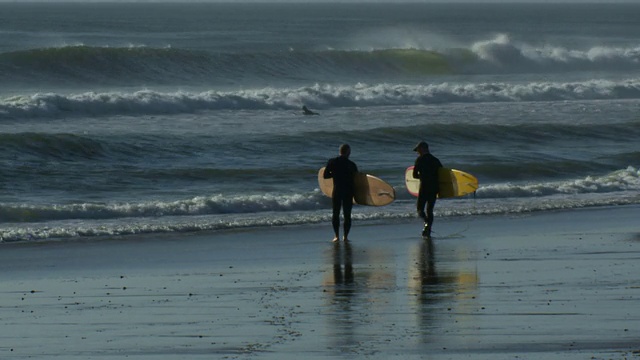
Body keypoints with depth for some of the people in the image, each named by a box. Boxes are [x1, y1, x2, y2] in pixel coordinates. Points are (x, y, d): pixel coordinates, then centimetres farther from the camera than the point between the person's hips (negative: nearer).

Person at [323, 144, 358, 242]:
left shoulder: (332, 162, -3)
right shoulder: (351, 165, -9)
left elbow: (325, 176, 1)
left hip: (337, 191, 1)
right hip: (348, 192, -1)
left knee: (336, 213, 10)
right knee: (347, 214, 5)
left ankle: (337, 236, 4)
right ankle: (345, 236, 4)